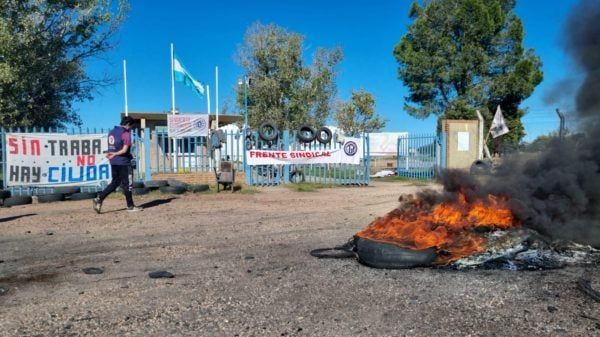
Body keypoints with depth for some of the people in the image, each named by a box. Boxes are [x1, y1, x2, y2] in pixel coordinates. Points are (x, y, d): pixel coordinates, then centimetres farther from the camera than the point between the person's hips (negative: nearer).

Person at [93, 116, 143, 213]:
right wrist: (115, 154, -14)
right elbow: (125, 150, -19)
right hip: (124, 162, -8)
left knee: (115, 182, 15)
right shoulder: (126, 133, -12)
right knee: (127, 184, 2)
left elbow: (112, 147, 17)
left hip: (114, 162, 8)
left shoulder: (111, 132, 13)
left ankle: (99, 199, 3)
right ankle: (130, 206, 11)